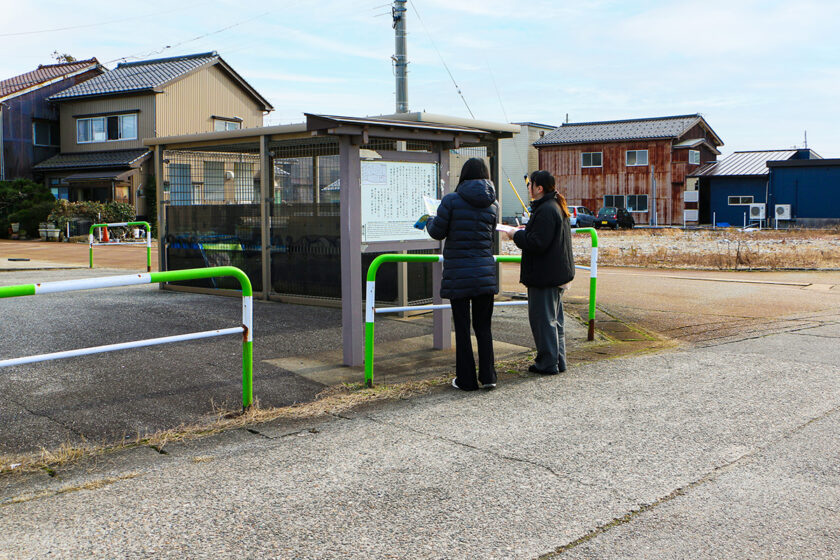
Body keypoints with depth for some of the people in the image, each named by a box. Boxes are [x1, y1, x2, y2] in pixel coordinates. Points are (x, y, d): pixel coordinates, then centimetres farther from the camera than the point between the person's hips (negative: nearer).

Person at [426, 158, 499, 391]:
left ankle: (466, 379, 10)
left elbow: (437, 232, -4)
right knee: (483, 326, 13)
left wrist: (429, 221, 19)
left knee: (462, 328, 5)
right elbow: (488, 234, 10)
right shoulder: (492, 204, 3)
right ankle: (488, 376, 11)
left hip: (458, 273, -3)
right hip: (484, 273, 3)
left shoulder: (451, 201, -9)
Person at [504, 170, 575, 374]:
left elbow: (538, 243, -24)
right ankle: (558, 361, 22)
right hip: (557, 273, 11)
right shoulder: (557, 207, 14)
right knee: (554, 319, 16)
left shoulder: (545, 210, -20)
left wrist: (517, 235, -10)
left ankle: (548, 363, 3)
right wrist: (526, 230, 14)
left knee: (543, 319, -2)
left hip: (545, 275, -11)